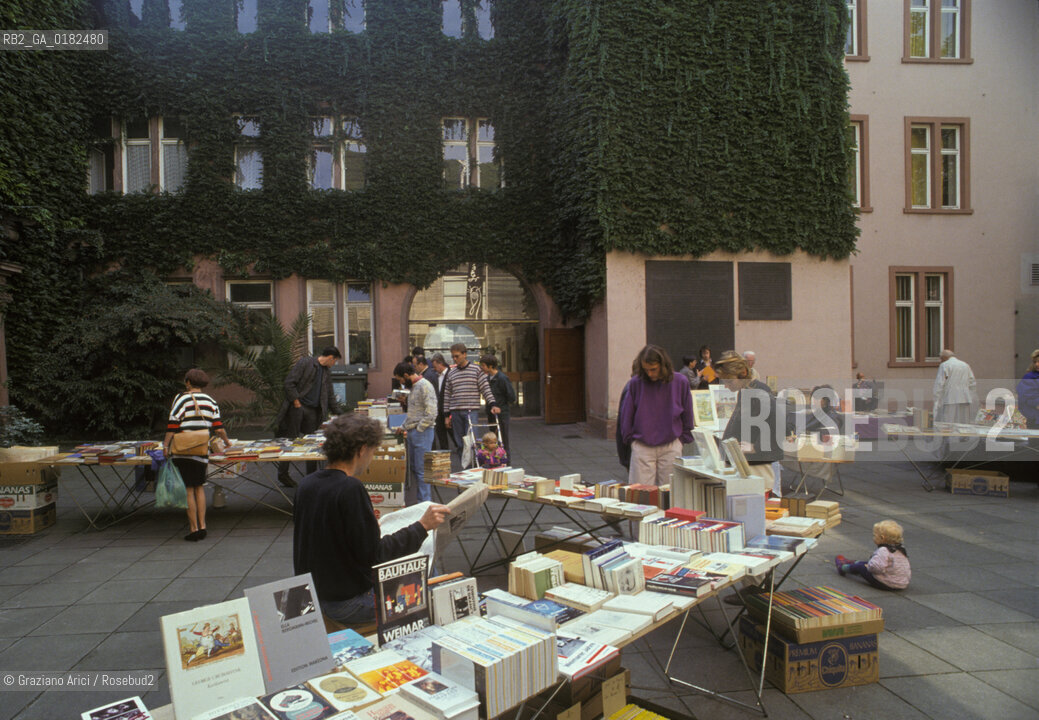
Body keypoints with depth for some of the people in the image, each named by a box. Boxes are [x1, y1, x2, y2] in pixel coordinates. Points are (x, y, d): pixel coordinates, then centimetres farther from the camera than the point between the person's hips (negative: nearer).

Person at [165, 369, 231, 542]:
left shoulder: (181, 399, -3)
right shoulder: (211, 402, 7)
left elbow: (172, 427, -8)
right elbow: (219, 429, 6)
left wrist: (166, 445, 1)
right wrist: (227, 442, 22)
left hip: (183, 452, -4)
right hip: (202, 451, 4)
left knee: (188, 490, 2)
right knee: (199, 487, 16)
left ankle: (194, 529, 5)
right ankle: (202, 526, 13)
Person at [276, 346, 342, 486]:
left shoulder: (326, 373, 17)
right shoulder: (304, 363, -4)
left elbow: (330, 396, 23)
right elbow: (289, 382, -11)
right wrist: (296, 403, -13)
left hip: (313, 410, 6)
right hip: (297, 407, -6)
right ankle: (283, 474, 11)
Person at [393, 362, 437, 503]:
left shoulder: (425, 386, -14)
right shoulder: (414, 386, 17)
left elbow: (431, 413, -20)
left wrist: (418, 429, -15)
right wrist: (403, 427, 23)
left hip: (422, 433, -10)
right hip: (412, 433, 10)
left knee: (421, 469, -6)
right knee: (413, 468, 12)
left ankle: (425, 502, -1)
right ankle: (419, 499, 19)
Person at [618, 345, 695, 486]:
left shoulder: (680, 382, -4)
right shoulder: (635, 383, -6)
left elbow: (687, 414, 8)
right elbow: (626, 415, 5)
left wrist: (683, 437, 8)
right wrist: (630, 438, 5)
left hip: (671, 446, 1)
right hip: (642, 447, 0)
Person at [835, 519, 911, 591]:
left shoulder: (883, 550, -26)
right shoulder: (901, 549, 4)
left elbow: (876, 566, -37)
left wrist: (868, 566, -15)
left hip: (886, 584, -9)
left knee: (860, 566, 11)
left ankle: (843, 568, 41)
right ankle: (851, 564, 52)